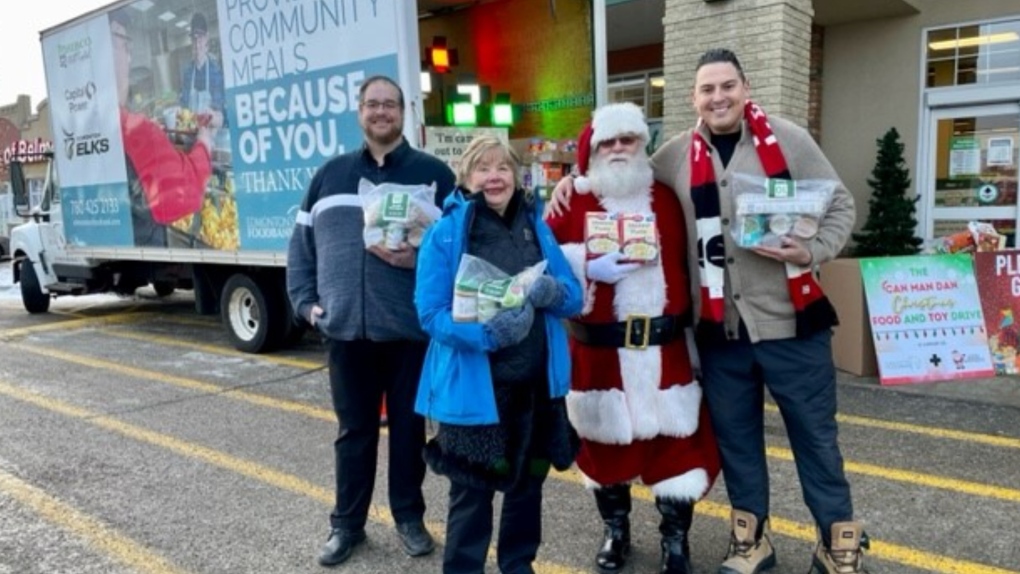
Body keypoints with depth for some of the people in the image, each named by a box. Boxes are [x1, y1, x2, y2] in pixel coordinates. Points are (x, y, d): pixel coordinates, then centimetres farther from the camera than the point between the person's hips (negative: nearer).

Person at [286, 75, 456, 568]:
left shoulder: (433, 173, 4)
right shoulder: (330, 174, 13)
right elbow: (301, 244, 15)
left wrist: (421, 260, -17)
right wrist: (305, 300, 5)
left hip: (410, 329, -2)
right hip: (345, 329, 2)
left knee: (408, 426, 10)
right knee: (353, 430, 13)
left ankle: (409, 517, 28)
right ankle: (347, 522, 28)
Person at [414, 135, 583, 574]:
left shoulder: (535, 225, 4)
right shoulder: (445, 232, -9)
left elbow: (574, 297, 5)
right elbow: (431, 312, -12)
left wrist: (552, 292, -18)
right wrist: (487, 333, -28)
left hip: (536, 383, 5)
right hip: (473, 386, -4)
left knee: (528, 482, 19)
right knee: (472, 491, 7)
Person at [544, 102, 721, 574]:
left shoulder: (665, 199, 9)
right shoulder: (573, 203, 0)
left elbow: (686, 261, 12)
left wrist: (689, 319, 7)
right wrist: (588, 267, -21)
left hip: (663, 344, 2)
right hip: (599, 347, -1)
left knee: (676, 437, 3)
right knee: (604, 437, 12)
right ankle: (615, 531, 33)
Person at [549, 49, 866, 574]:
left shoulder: (787, 140, -1)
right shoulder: (677, 155, 5)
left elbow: (839, 205, 4)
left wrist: (813, 251, -14)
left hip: (790, 320, -2)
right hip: (719, 329, 2)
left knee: (815, 434, 10)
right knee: (734, 435, 14)